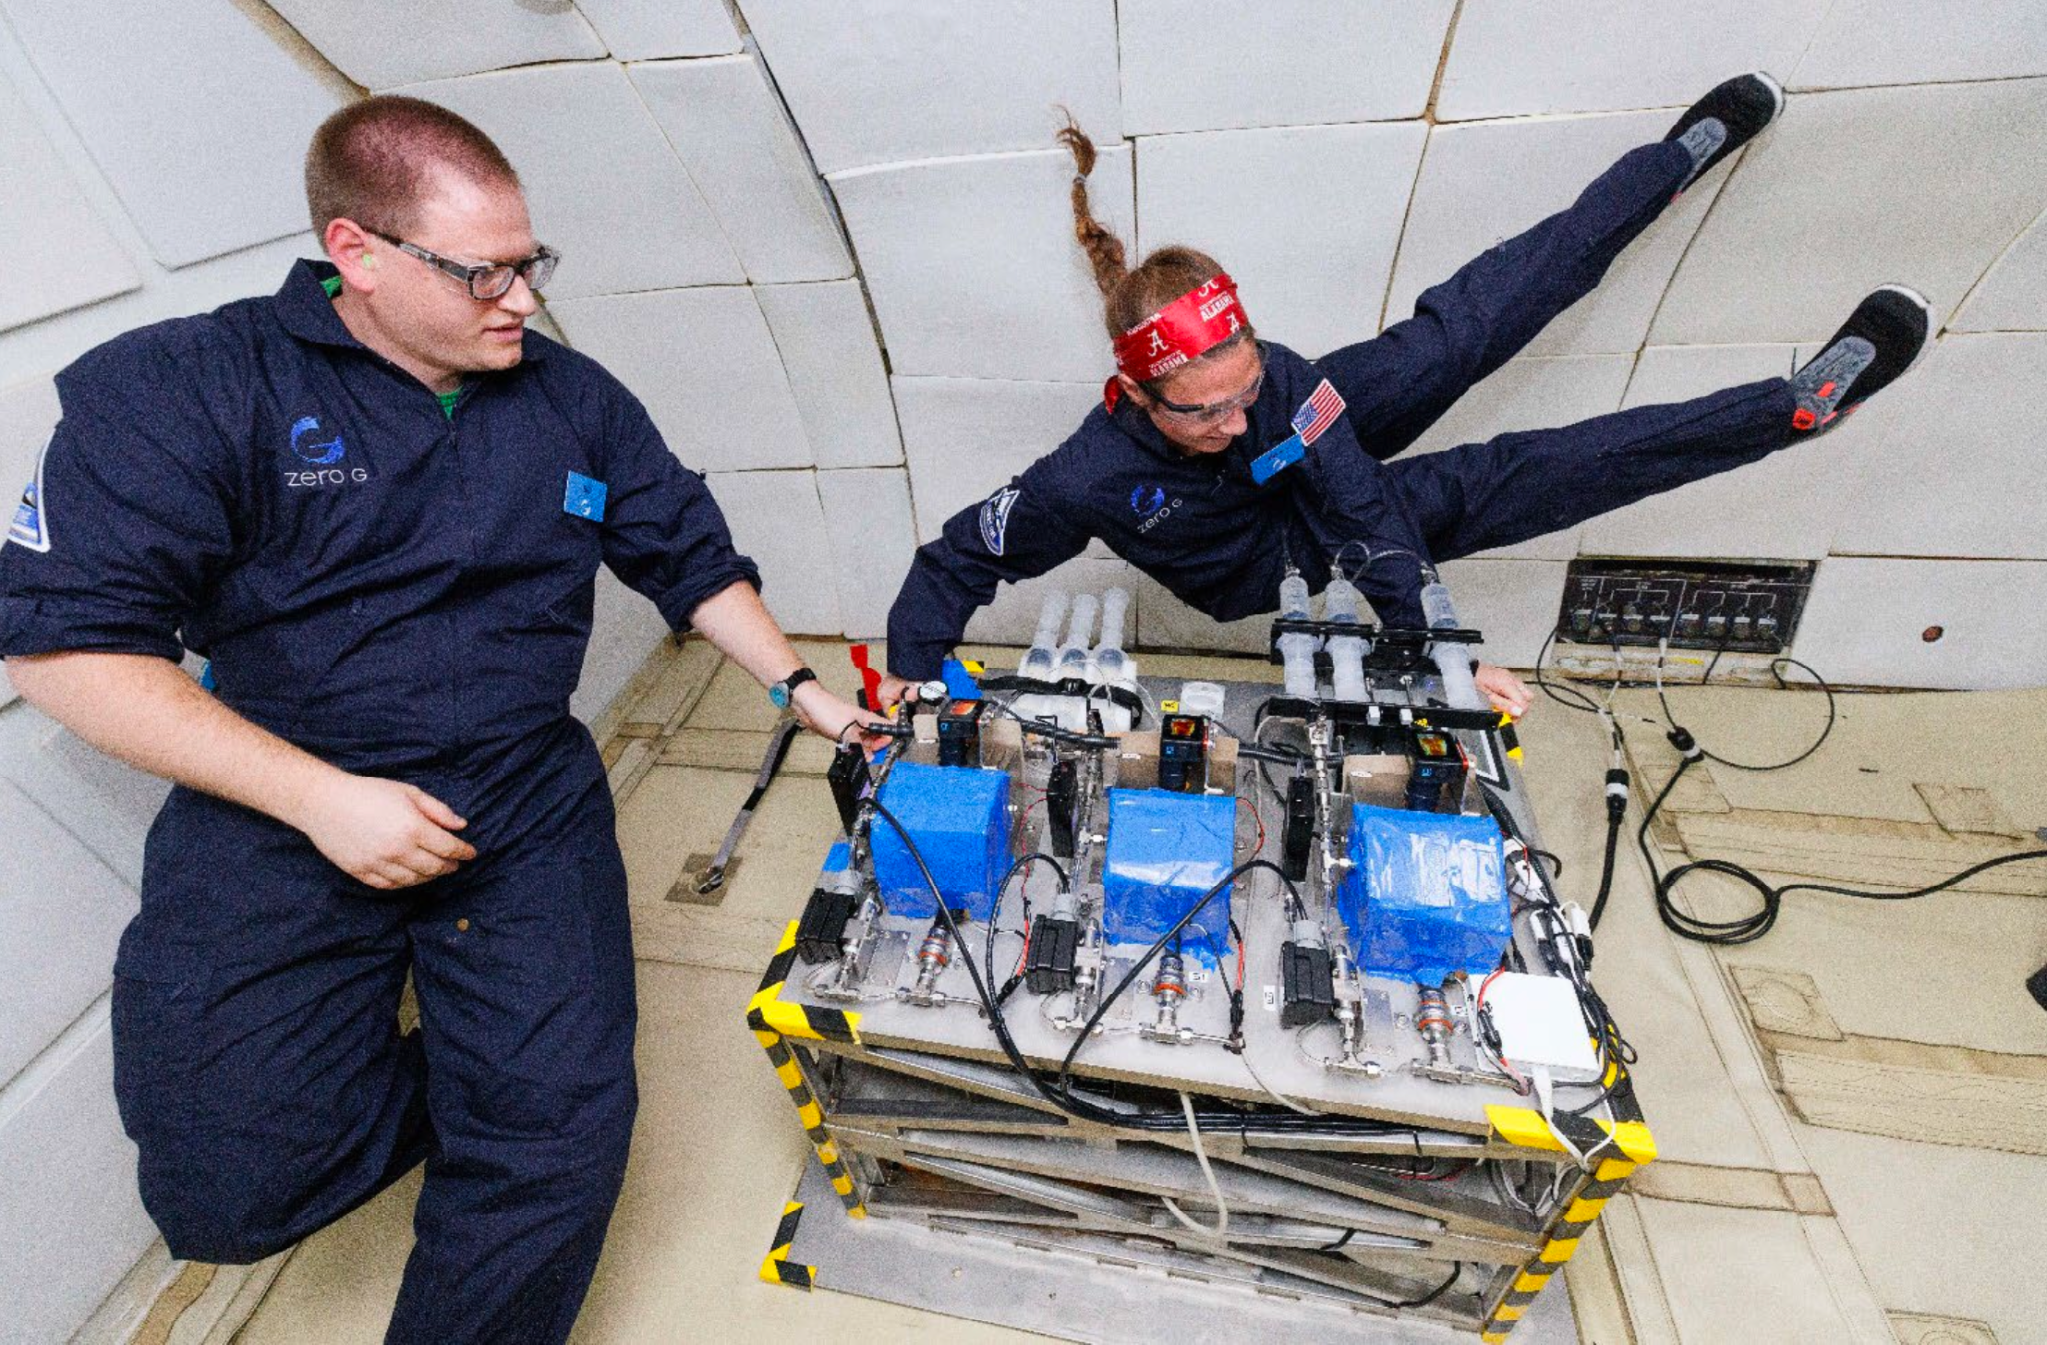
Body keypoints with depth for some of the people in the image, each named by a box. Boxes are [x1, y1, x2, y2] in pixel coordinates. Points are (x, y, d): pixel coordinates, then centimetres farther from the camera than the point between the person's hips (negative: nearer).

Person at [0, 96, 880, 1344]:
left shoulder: (576, 401, 7)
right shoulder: (181, 390, -4)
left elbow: (695, 559, 12)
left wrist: (804, 690, 6)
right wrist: (317, 795, -17)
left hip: (528, 809, 2)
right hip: (277, 815, -1)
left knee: (561, 1139, -10)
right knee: (236, 1186, -5)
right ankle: (463, 1084, 23)